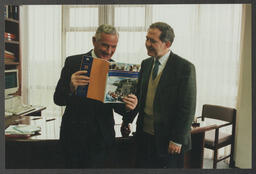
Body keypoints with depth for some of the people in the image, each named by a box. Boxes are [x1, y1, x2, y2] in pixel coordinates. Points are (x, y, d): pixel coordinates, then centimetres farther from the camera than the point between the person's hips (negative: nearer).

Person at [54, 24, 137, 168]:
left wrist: (127, 107, -23)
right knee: (73, 166, 17)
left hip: (102, 138, 1)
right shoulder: (73, 62, -7)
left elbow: (117, 106, 0)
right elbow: (58, 99, -10)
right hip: (74, 134, 0)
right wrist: (71, 88, -31)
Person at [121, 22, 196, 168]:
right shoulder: (146, 64, 6)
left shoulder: (185, 68, -13)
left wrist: (177, 140, -14)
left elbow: (187, 108, -14)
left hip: (168, 139, -5)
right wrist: (127, 120, 8)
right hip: (144, 135, 6)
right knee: (143, 167, 15)